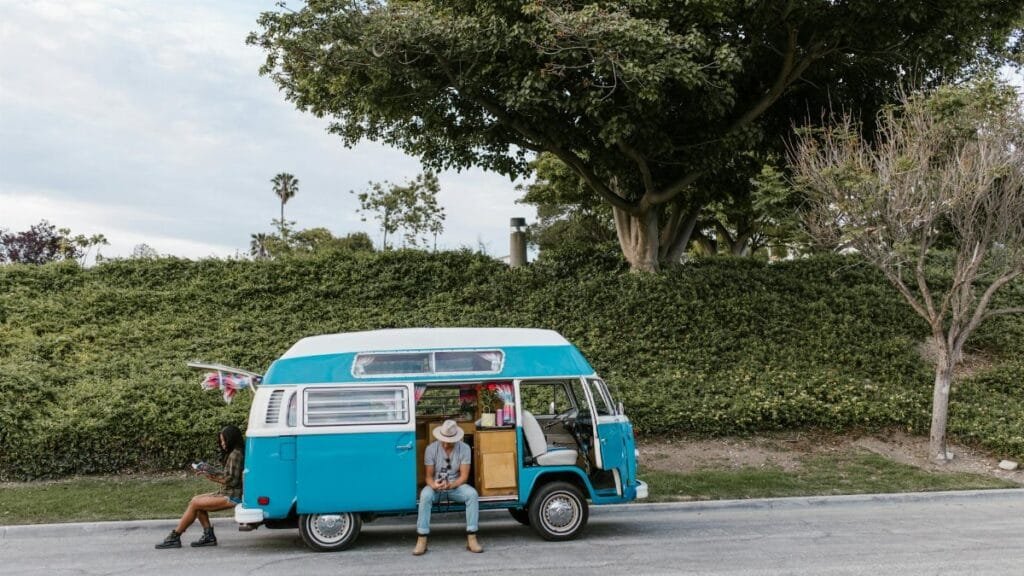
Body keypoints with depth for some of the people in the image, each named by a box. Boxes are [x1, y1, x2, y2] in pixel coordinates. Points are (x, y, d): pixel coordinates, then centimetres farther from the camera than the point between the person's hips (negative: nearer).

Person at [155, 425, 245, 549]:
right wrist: (211, 474, 4)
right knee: (196, 500, 6)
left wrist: (213, 477, -11)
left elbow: (232, 480, -19)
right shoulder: (232, 454, 16)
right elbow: (228, 477, 13)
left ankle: (174, 537, 1)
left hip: (232, 497, -10)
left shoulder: (235, 454, -15)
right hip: (226, 493, 10)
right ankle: (209, 536, 3)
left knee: (194, 504, -9)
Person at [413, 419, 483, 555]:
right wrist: (434, 485, -31)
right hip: (436, 486, 0)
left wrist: (451, 485, -31)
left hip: (456, 485, 1)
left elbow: (464, 476, -11)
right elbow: (429, 476, -7)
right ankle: (421, 541, -30)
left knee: (472, 494, -30)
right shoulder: (431, 448, -10)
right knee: (425, 495, -34)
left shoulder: (464, 448, -10)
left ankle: (472, 538, -25)